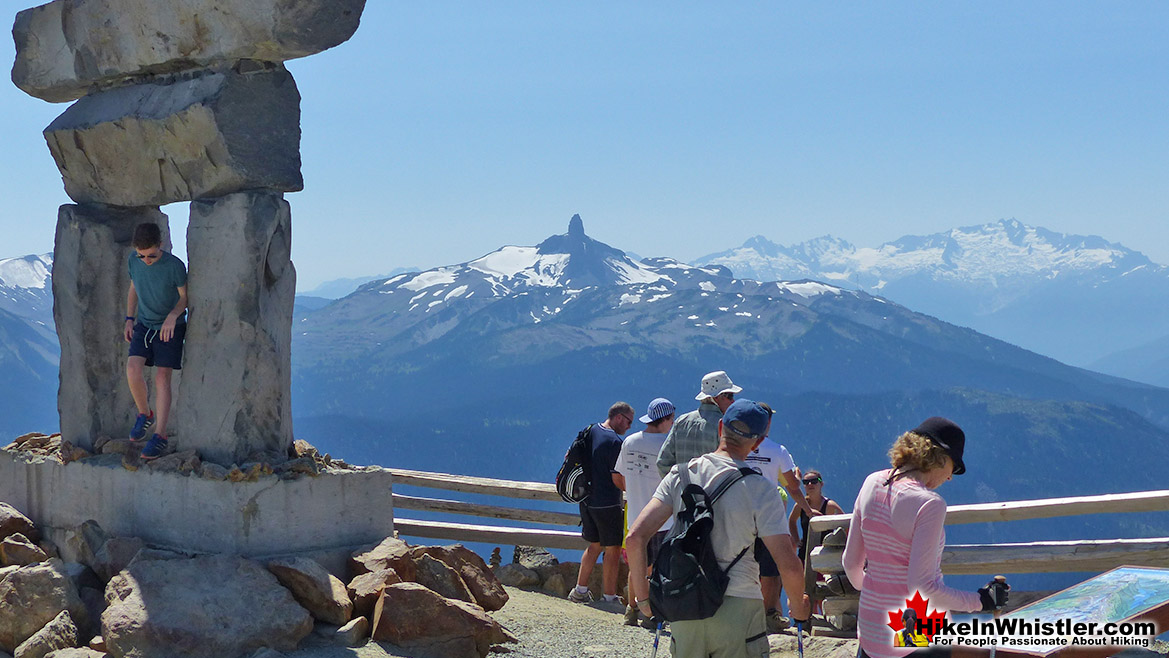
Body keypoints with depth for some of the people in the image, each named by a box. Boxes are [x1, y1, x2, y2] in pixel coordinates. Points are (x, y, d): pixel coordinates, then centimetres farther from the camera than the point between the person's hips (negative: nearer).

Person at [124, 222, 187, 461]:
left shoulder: (175, 266, -19)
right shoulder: (133, 261, -6)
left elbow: (185, 296, -7)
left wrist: (172, 316, -25)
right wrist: (129, 320, 6)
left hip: (170, 327, -4)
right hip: (144, 324, 4)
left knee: (162, 377, -10)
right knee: (133, 369, -15)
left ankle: (160, 436, -5)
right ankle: (145, 414, 10)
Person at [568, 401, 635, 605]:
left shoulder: (591, 431, 6)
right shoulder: (614, 441, -19)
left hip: (587, 500, 8)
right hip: (607, 504, -8)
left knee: (594, 546, 19)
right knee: (613, 550, 2)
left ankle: (580, 590, 21)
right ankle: (610, 597, 6)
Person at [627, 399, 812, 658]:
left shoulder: (680, 475, 2)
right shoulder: (761, 489, -8)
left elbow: (635, 538, -4)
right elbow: (790, 567, -12)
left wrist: (642, 595, 8)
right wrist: (798, 604, 8)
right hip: (738, 611, -3)